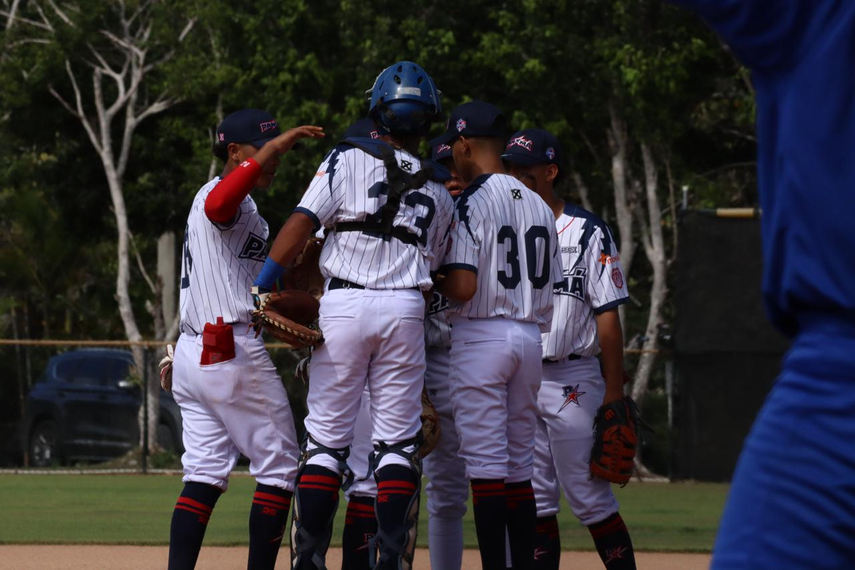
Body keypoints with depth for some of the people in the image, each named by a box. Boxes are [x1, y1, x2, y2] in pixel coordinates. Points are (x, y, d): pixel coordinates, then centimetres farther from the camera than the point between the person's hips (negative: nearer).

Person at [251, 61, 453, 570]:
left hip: (343, 304, -2)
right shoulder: (437, 192, 16)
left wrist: (260, 290, -7)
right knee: (397, 441, 4)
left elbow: (300, 224, -6)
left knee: (327, 437, 2)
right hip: (406, 308, 2)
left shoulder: (350, 158, 3)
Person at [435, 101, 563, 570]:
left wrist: (431, 282, 0)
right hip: (530, 338, 7)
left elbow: (463, 287, -19)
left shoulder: (472, 202, -11)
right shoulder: (538, 206, 12)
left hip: (481, 336, -7)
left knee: (485, 461, -7)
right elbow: (550, 286, 12)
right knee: (519, 465, 11)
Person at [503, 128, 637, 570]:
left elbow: (609, 317, -5)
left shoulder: (588, 232, -2)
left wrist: (614, 396, -10)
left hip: (572, 380, -5)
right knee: (533, 501, 6)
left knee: (591, 499, -6)